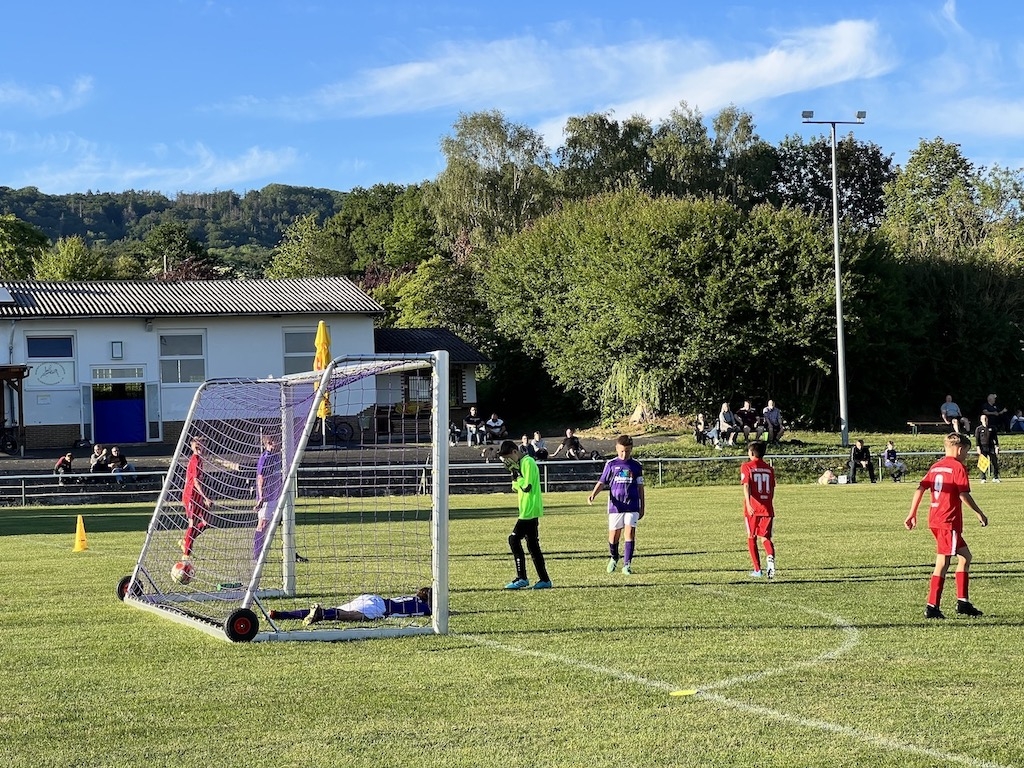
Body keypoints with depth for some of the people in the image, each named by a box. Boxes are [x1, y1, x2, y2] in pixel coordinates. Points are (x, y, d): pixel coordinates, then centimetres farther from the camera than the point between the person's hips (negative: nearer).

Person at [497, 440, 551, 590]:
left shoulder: (528, 462, -13)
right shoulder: (521, 463, 18)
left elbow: (527, 486, -21)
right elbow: (516, 488, 18)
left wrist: (516, 474, -12)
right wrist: (514, 474, 3)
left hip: (529, 510, -10)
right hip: (529, 510, 10)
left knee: (514, 539, -10)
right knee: (532, 545, 10)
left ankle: (521, 578, -9)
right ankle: (544, 580, 11)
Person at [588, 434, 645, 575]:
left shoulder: (636, 466, 5)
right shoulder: (611, 464, 3)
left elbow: (640, 487, 11)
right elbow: (602, 482, 4)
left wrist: (642, 507, 12)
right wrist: (593, 494, -14)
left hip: (632, 506, 0)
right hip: (615, 505, 0)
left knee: (630, 532, -12)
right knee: (614, 534, 5)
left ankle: (627, 564, -6)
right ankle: (613, 558, 32)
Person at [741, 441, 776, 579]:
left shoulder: (746, 467, -1)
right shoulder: (769, 469, 11)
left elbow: (746, 485, -16)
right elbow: (772, 490, 15)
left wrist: (748, 504, -28)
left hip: (752, 509, -3)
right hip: (767, 508, 3)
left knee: (751, 538, 12)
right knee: (765, 538, 5)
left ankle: (757, 570, 11)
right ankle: (770, 557, -26)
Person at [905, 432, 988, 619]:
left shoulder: (935, 466, 15)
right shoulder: (958, 467, -7)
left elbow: (920, 489, 11)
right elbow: (964, 495, -14)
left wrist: (912, 514, 13)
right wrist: (979, 513, -3)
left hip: (935, 519, 8)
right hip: (949, 521, -8)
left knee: (965, 556, 17)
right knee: (942, 563, -7)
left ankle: (963, 602, 17)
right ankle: (932, 607, -9)